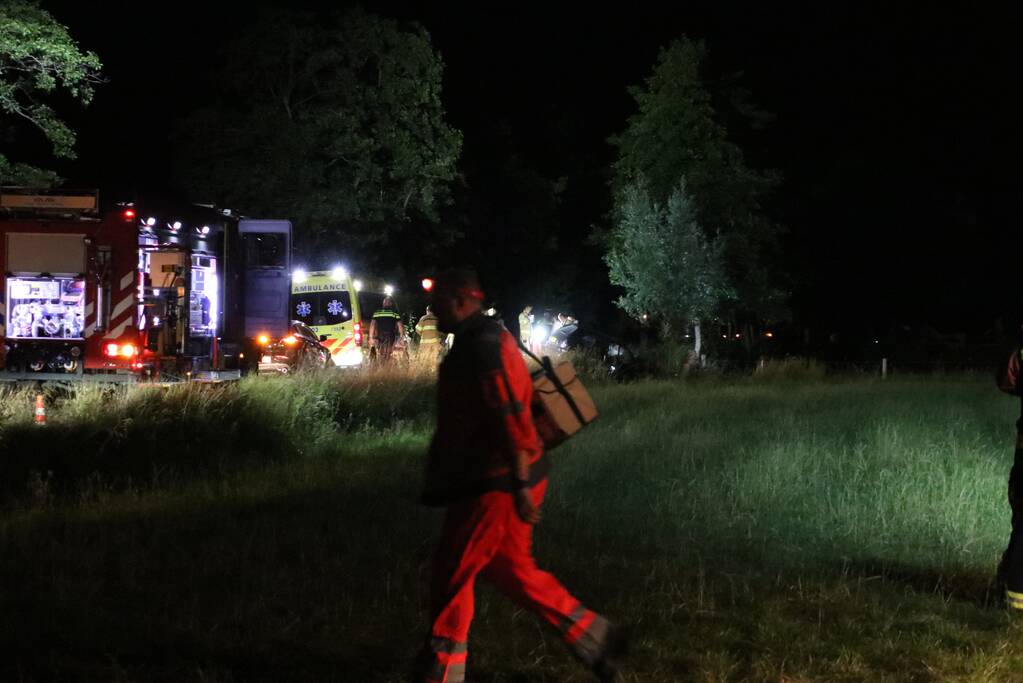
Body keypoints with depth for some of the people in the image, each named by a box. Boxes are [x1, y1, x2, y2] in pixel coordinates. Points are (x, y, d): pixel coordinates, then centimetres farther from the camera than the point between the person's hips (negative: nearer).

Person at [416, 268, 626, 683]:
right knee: (510, 568, 18)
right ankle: (593, 637, 21)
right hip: (503, 480, 10)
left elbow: (512, 419, -25)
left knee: (451, 575, -1)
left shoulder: (483, 347, -19)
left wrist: (520, 486, -26)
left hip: (494, 487, -10)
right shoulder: (483, 341, 15)